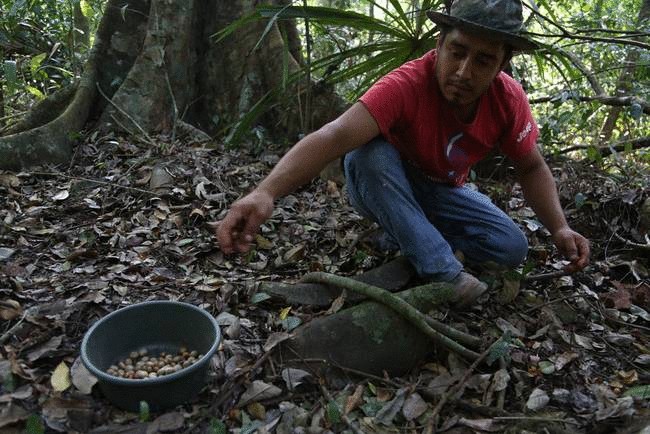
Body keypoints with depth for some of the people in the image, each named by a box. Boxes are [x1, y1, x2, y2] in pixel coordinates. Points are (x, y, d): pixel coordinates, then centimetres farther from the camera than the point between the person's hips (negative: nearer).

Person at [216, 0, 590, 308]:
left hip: (442, 193, 4)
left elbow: (531, 168, -4)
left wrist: (559, 228, -20)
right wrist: (266, 192, -65)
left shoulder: (508, 99, -18)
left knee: (512, 248, -17)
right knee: (370, 152, -37)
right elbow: (335, 135, -50)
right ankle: (444, 272, -31)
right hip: (386, 187, -3)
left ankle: (406, 237, 1)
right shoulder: (406, 85, -35)